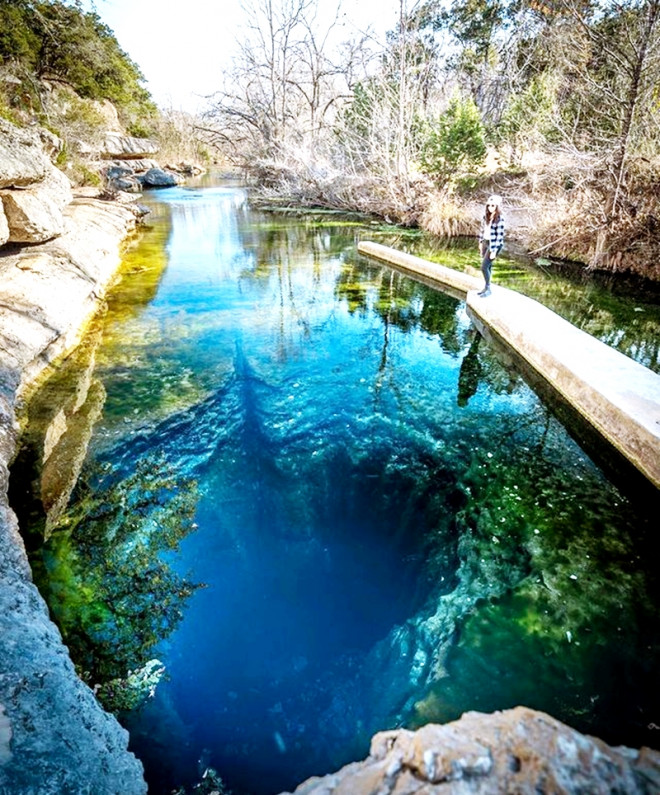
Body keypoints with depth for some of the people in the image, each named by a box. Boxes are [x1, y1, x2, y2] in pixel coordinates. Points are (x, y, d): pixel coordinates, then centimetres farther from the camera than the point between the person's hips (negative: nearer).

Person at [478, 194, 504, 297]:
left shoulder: (499, 219, -19)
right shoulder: (486, 215, 1)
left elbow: (500, 236, -19)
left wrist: (494, 251, -19)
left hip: (494, 245, -7)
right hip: (486, 242, 7)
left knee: (484, 267, -8)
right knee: (487, 266, 15)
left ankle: (488, 289, 8)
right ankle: (486, 287, 27)